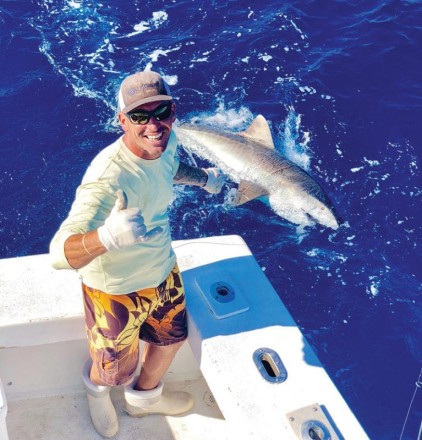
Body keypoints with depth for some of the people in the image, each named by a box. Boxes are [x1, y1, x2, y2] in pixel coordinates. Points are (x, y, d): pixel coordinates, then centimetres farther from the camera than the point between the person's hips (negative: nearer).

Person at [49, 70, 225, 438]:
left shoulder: (167, 141, -15)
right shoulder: (108, 177, -39)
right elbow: (60, 253, -46)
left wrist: (204, 178, 25)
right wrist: (107, 236, -64)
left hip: (163, 270, 7)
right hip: (117, 289, -6)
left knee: (171, 338, 28)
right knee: (115, 371, 18)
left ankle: (145, 397, 61)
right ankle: (96, 386, 59)